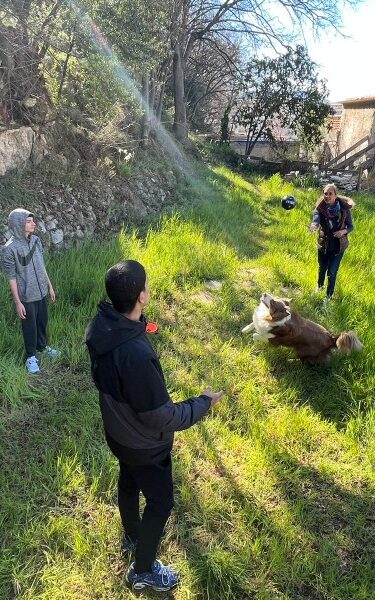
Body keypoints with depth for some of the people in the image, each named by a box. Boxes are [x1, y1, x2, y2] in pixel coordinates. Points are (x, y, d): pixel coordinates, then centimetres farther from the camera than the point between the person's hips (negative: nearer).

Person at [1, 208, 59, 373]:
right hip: (26, 296, -6)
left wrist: (50, 286, 13)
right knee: (30, 326, 10)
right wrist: (17, 302, -15)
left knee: (42, 321, 21)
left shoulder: (36, 240, -3)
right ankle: (31, 356, 30)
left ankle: (42, 346, 45)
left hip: (41, 292, 6)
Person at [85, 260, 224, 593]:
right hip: (143, 443, -8)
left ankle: (133, 536, 60)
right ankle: (143, 570, 41)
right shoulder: (136, 355, -43)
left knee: (129, 483, 31)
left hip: (118, 431, 8)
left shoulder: (101, 325, -16)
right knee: (160, 500, 17)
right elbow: (162, 418, -30)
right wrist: (204, 402, -16)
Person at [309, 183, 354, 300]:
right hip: (323, 245, 2)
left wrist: (344, 231, -28)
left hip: (338, 246, -1)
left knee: (332, 272, 1)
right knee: (322, 268, 24)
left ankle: (329, 295, 24)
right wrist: (313, 226, -59)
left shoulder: (344, 208, -16)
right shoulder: (320, 208, -17)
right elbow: (315, 221, -35)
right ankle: (320, 286, 54)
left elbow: (351, 226, -6)